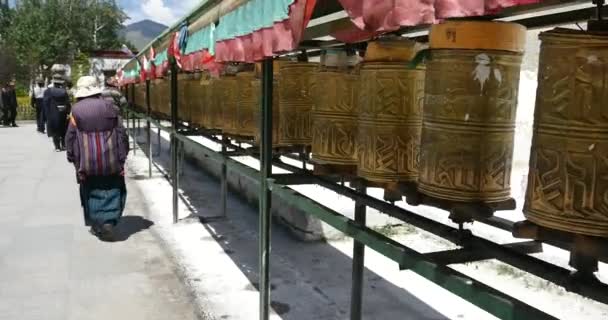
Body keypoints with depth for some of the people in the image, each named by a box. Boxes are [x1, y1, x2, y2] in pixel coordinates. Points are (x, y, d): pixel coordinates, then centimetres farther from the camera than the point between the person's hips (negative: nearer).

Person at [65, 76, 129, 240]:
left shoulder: (76, 110, -2)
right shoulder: (109, 107, 1)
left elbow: (70, 138, 0)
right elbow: (122, 134, 2)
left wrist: (73, 158, 11)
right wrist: (122, 157, 9)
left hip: (87, 163, 0)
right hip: (110, 161, 0)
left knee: (92, 193, 13)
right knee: (112, 192, 8)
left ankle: (96, 225, 16)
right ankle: (109, 221, -6)